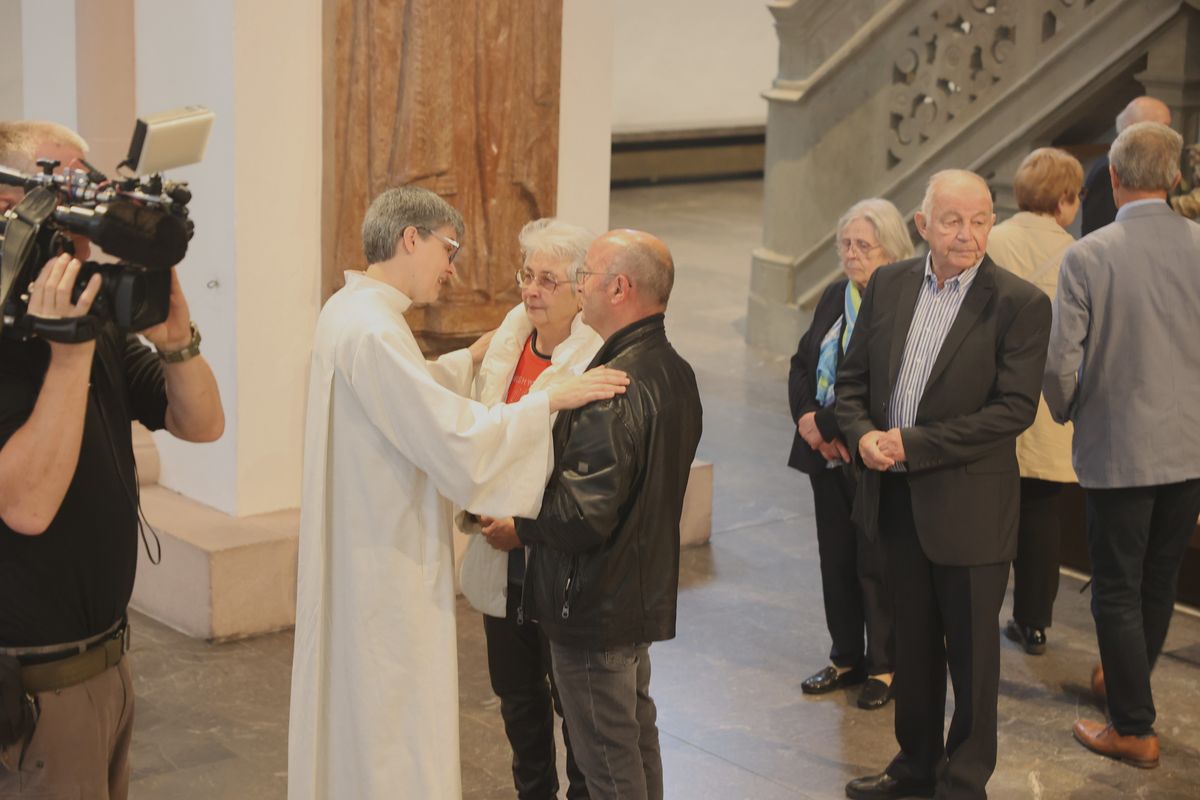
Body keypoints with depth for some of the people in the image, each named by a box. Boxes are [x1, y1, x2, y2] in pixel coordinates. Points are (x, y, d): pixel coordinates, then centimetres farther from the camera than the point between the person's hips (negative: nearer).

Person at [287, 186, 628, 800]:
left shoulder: (349, 311, 8)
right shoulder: (372, 331, -25)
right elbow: (455, 437, -29)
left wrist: (470, 358, 20)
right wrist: (553, 400, -25)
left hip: (360, 550, 11)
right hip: (387, 562, -11)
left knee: (359, 702, 22)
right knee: (393, 723, 1)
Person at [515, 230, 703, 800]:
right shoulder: (675, 373, 6)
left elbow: (584, 516, -28)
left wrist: (516, 521, -12)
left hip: (595, 609, -10)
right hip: (645, 595, 10)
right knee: (639, 744, 23)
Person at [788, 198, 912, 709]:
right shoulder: (835, 297, 9)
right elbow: (802, 363, 11)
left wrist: (826, 424, -18)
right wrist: (805, 417, -6)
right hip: (828, 456, 7)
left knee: (876, 566, 4)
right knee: (836, 561, 15)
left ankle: (885, 666, 20)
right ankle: (847, 658, 29)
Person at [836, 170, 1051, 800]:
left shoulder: (1020, 304, -12)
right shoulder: (890, 284, 3)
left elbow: (1014, 409, -18)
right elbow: (853, 377, 9)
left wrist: (912, 444, -20)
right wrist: (862, 434, -11)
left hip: (968, 505, -5)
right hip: (896, 497, 5)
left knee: (971, 649, 9)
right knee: (914, 640, 19)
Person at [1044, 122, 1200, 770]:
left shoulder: (1087, 257, -16)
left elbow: (1060, 359, -14)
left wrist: (1067, 412, 6)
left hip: (1118, 447, -4)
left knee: (1117, 589, 8)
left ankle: (1134, 729, 13)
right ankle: (1127, 680, 41)